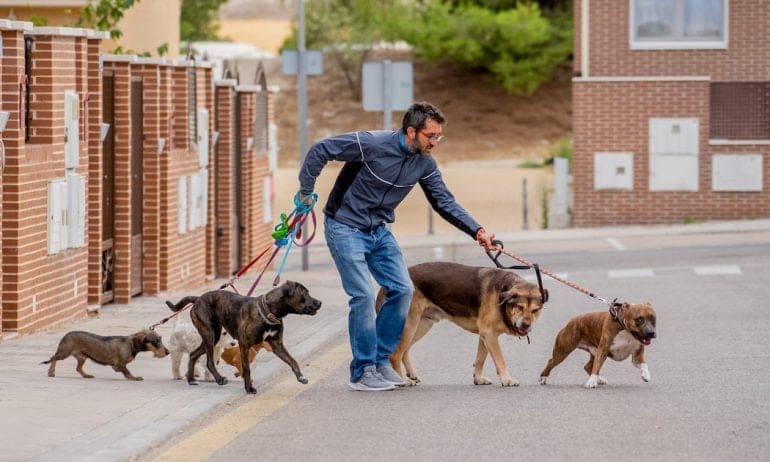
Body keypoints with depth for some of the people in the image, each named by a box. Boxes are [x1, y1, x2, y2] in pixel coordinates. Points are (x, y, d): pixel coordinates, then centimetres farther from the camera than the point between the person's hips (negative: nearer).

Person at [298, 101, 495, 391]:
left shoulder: (425, 164, -3)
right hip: (345, 228, -7)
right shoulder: (371, 144, -23)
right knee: (364, 295, -14)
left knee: (402, 290, -1)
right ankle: (362, 372, -4)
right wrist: (306, 191, -14)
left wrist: (477, 231, -12)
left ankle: (381, 360, 12)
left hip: (379, 231, 7)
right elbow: (320, 151, -17)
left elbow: (444, 202, 0)